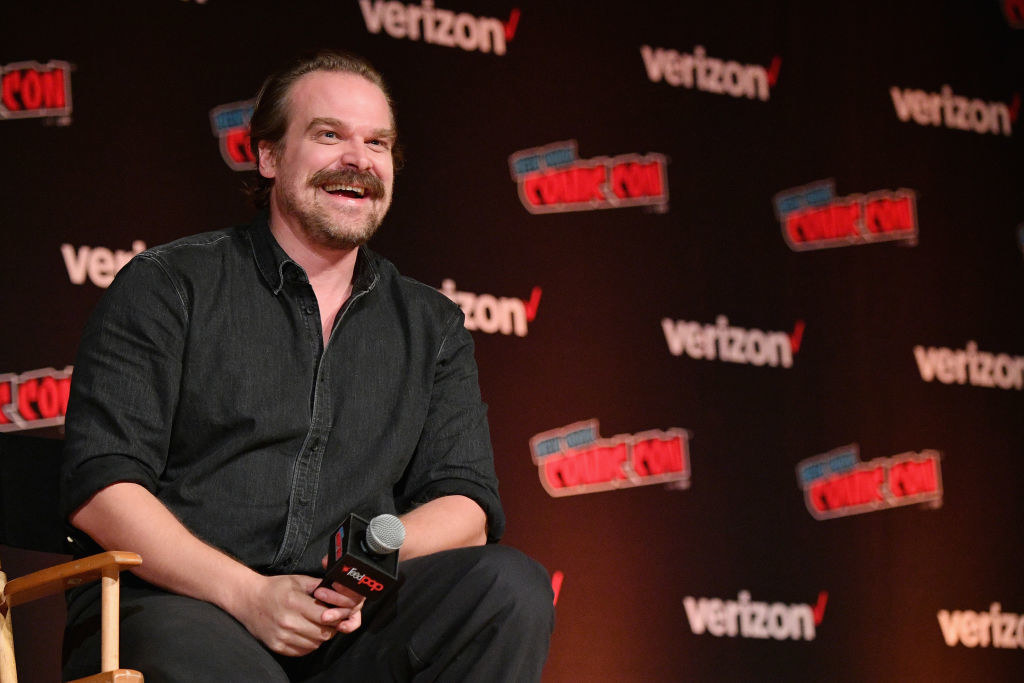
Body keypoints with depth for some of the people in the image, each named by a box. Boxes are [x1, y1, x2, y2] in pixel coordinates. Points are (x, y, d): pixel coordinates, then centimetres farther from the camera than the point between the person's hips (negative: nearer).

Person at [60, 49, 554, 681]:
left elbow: (464, 505, 11)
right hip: (175, 607, -5)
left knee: (511, 587, -24)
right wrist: (249, 594, -15)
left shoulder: (432, 326, 20)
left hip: (351, 623, 5)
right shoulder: (168, 286, 7)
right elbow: (101, 488, -3)